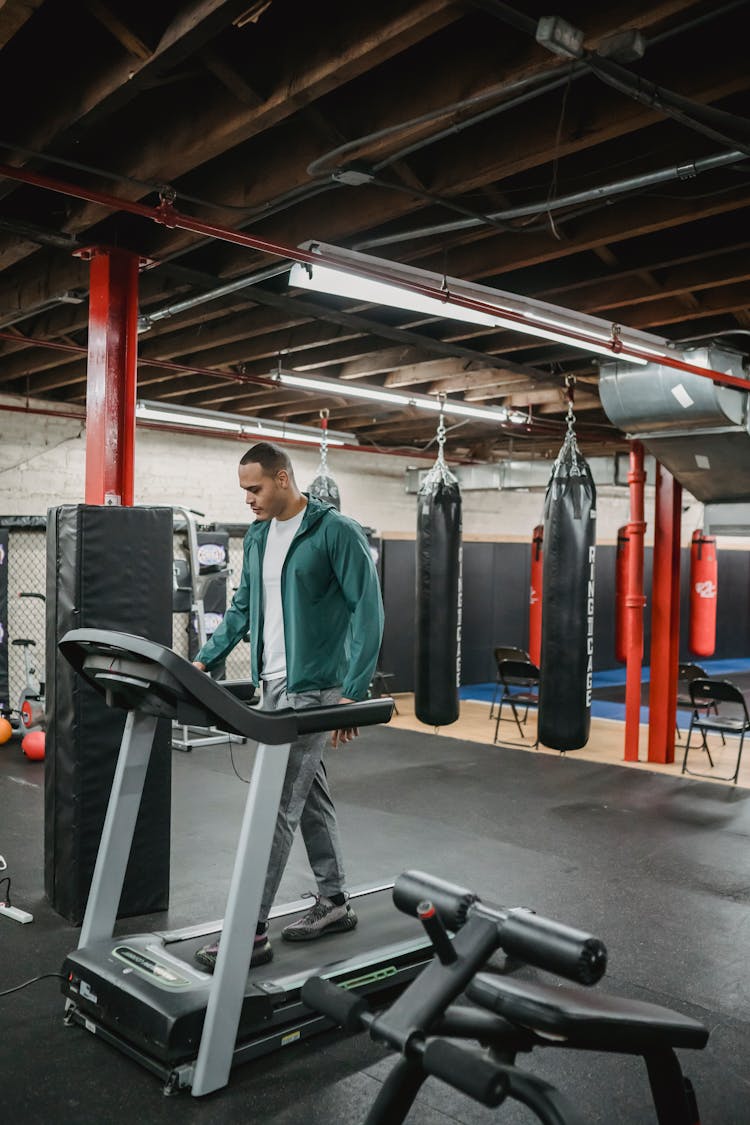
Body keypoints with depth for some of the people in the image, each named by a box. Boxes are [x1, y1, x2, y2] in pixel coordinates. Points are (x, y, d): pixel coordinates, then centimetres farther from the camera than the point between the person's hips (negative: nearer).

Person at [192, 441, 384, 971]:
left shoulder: (337, 531, -13)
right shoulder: (258, 537, 10)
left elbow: (368, 611, -16)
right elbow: (242, 609, 18)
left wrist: (353, 692, -23)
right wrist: (203, 661, 9)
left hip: (314, 688, -8)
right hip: (274, 685, 8)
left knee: (278, 806, -6)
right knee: (310, 795, 15)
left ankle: (252, 931, 2)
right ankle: (335, 903, 28)